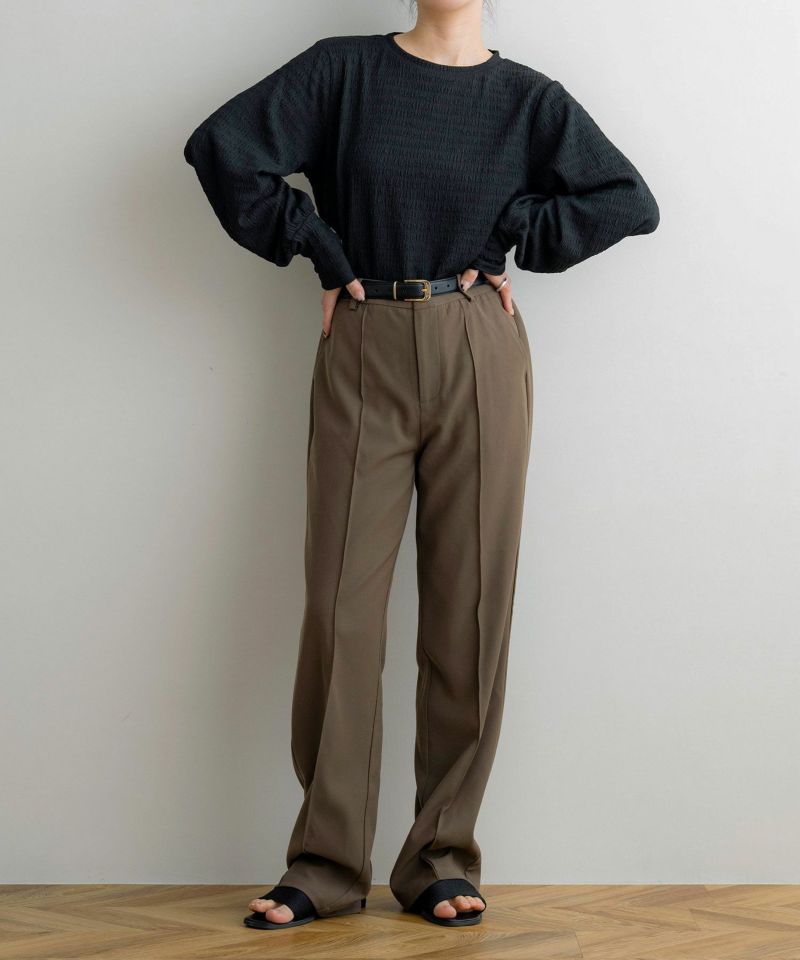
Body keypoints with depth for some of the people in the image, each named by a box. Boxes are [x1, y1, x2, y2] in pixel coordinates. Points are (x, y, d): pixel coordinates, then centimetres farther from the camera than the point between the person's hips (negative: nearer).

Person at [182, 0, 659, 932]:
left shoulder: (528, 99, 8)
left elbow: (628, 201, 5)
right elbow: (222, 146, -2)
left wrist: (513, 245, -2)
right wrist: (320, 250, -3)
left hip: (479, 363, 1)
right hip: (363, 359, 0)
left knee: (470, 611, 1)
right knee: (341, 608, -2)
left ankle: (442, 860, 12)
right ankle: (326, 866, 8)